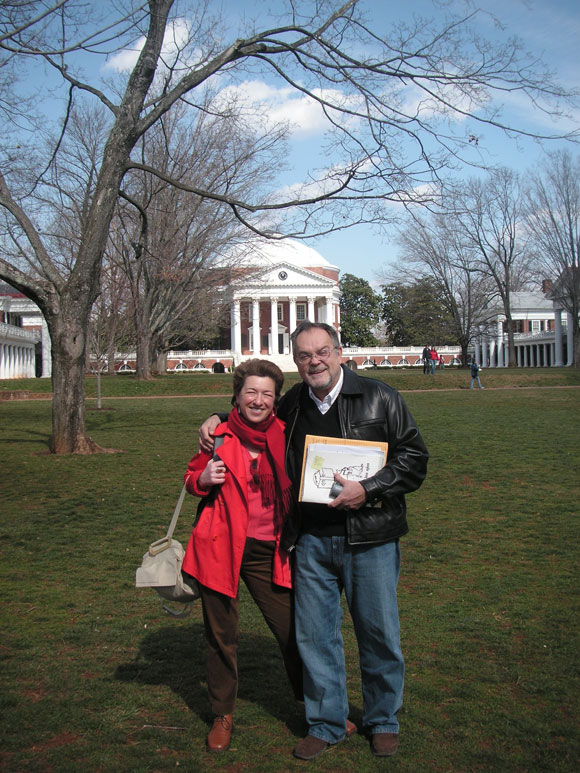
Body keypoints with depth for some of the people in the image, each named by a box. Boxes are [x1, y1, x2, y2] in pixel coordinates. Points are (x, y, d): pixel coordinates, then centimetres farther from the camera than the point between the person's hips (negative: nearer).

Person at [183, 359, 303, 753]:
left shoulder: (284, 435, 1)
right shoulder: (220, 437, -2)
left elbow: (297, 485, 17)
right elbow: (192, 477, 11)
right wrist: (203, 480, -12)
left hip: (268, 551, 1)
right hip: (222, 548, -1)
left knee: (292, 628, 5)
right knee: (222, 635, 9)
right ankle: (223, 715, 29)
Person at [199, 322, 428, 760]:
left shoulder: (379, 398, -4)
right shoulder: (291, 406, 7)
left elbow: (415, 458, -4)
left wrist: (368, 491, -15)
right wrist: (218, 421, 9)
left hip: (369, 537, -3)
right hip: (312, 540, 3)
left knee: (378, 630, 8)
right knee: (315, 633, 9)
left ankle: (383, 720, 30)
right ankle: (326, 724, 27)